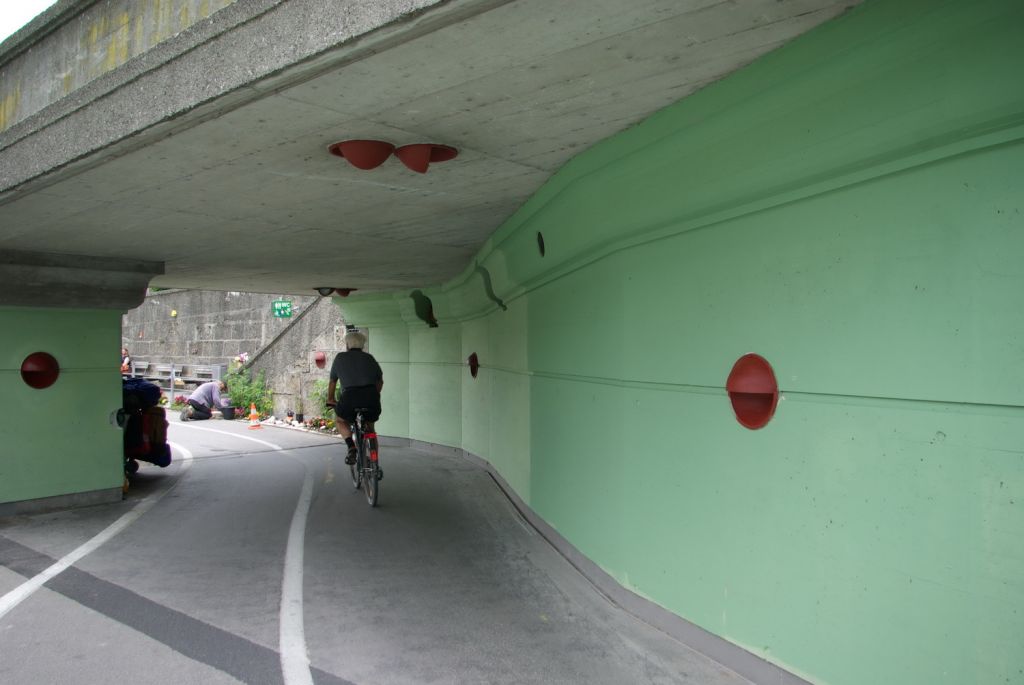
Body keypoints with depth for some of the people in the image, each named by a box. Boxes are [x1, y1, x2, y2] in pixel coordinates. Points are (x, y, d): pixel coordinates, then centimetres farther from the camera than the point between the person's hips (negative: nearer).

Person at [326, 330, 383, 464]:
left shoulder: (340, 357, 17)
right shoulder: (369, 358, 21)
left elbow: (332, 381, 26)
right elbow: (380, 380, 27)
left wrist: (330, 399, 41)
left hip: (350, 397, -2)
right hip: (371, 398, 2)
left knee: (340, 421, 28)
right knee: (370, 427, 28)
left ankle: (351, 446, 3)